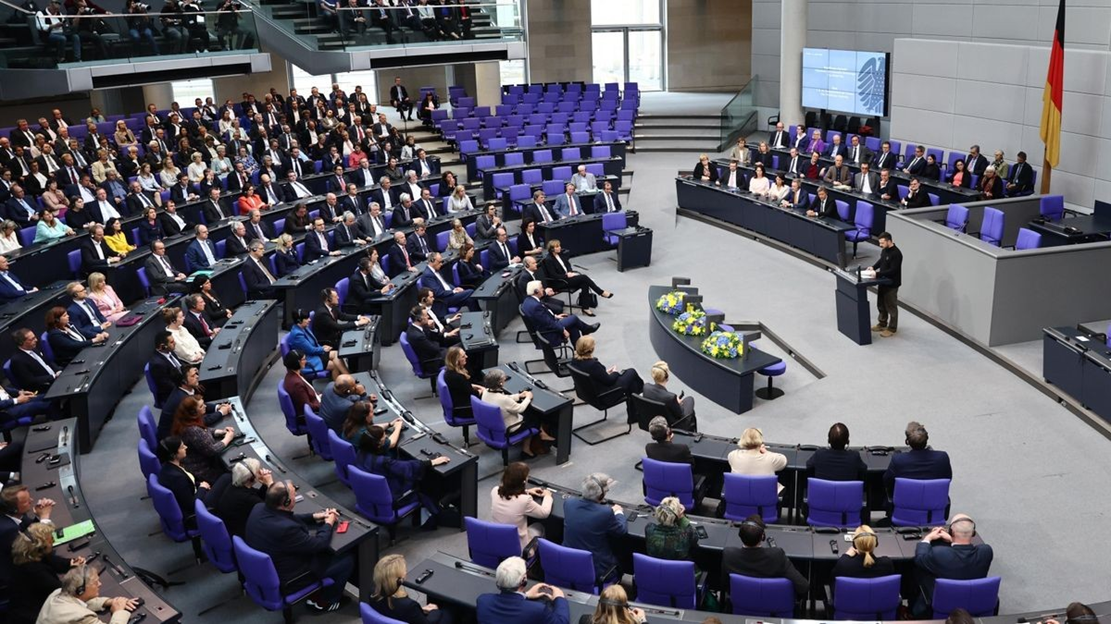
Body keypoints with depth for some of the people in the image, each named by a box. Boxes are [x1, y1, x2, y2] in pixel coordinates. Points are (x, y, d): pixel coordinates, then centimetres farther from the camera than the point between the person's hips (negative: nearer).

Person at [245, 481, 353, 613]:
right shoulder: (286, 528, -38)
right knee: (347, 560, 4)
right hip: (286, 579, -8)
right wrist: (329, 524, -5)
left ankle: (318, 592, 32)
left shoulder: (259, 509, -13)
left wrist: (314, 517, 5)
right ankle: (323, 602, 23)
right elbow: (319, 544, -22)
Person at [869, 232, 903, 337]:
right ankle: (882, 324, 37)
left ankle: (892, 328, 15)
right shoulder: (885, 250, 2)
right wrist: (873, 267, 1)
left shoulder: (896, 254, -25)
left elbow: (892, 271, -27)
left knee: (891, 307, 4)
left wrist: (877, 274, -30)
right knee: (881, 304, 20)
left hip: (892, 285, -9)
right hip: (883, 282, 9)